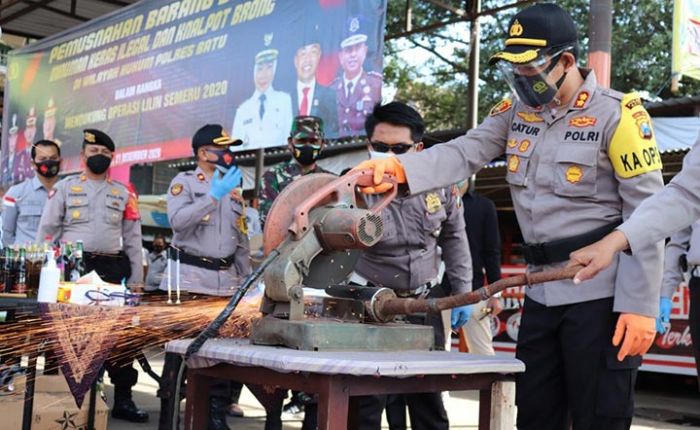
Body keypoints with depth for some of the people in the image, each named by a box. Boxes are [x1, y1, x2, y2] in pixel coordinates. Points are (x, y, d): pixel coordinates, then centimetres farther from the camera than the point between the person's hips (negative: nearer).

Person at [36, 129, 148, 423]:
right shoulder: (64, 188, 7)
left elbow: (133, 238, 11)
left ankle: (123, 399, 9)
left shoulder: (124, 193, 12)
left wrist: (136, 279, 6)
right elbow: (46, 231, 5)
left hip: (113, 269, 2)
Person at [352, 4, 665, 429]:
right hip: (542, 291, 7)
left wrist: (640, 305, -17)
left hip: (601, 293, -6)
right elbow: (464, 153, -1)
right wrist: (398, 168, -19)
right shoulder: (517, 110, 8)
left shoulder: (616, 115, -11)